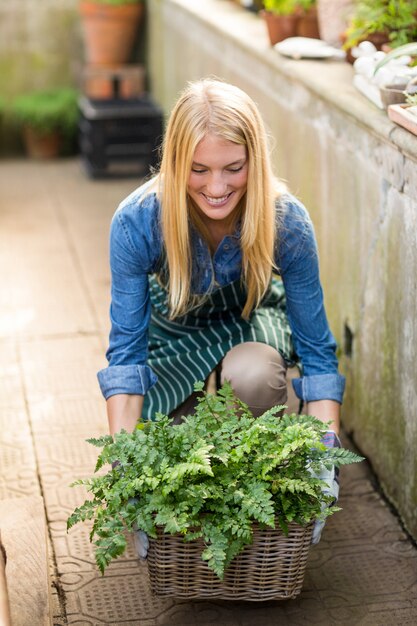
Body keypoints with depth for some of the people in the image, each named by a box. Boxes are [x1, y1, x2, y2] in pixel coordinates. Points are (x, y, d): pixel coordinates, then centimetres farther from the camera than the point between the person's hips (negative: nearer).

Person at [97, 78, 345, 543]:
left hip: (255, 320, -1)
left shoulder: (287, 222, -31)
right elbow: (126, 348, -27)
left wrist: (327, 450, -33)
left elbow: (317, 352, -24)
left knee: (252, 373, -35)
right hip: (176, 329, 1)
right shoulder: (136, 222, -32)